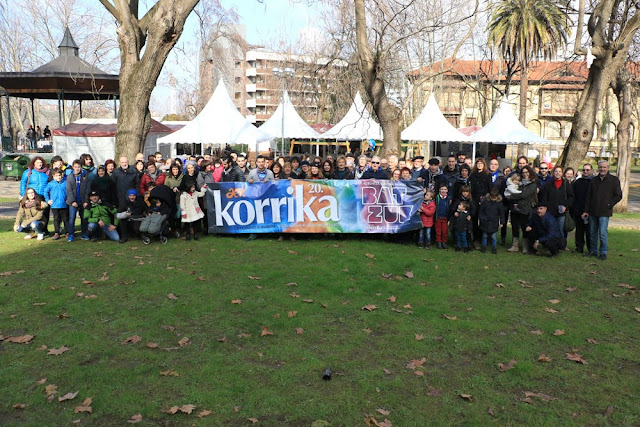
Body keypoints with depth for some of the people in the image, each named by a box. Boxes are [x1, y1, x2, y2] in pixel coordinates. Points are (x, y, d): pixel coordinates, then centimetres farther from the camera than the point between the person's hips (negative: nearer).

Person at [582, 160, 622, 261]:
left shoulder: (614, 180, 0)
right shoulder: (594, 180, 12)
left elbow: (618, 196, 1)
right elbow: (588, 196, 13)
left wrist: (608, 205, -7)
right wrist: (586, 210, 9)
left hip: (604, 212, -4)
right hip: (593, 212, 5)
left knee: (603, 234, -6)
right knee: (593, 233, 11)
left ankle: (603, 253, 6)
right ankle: (593, 251, 22)